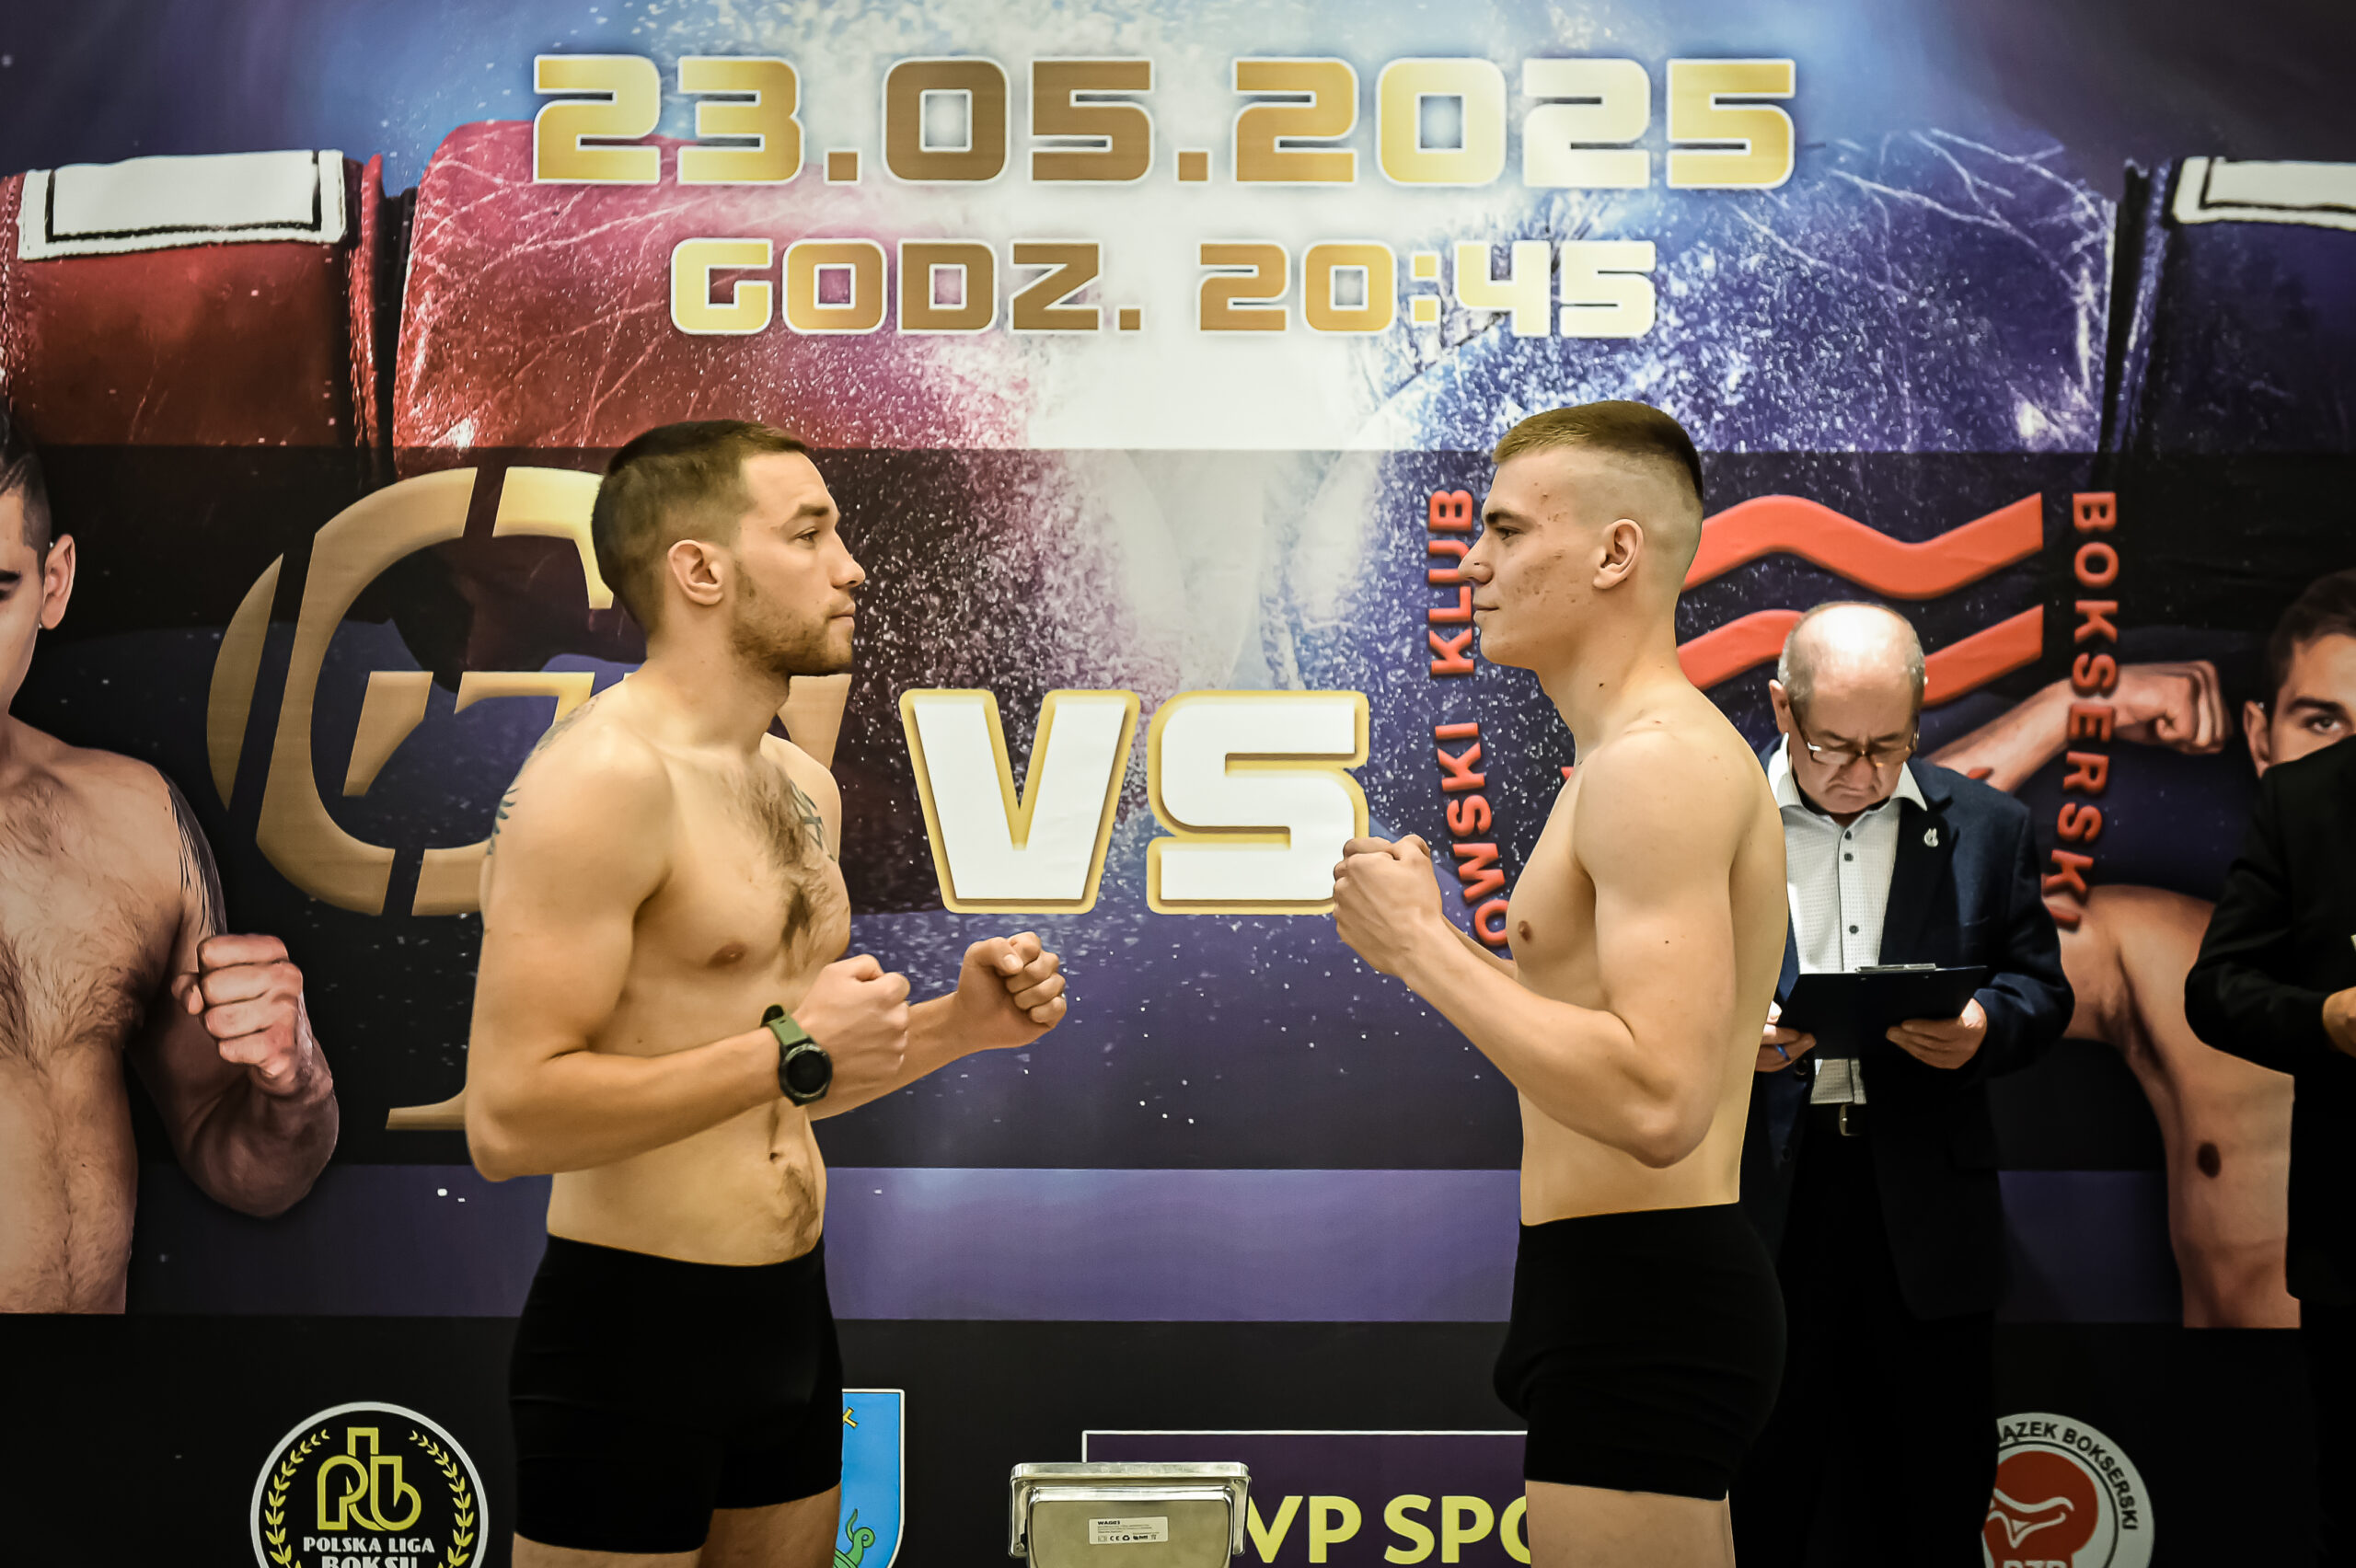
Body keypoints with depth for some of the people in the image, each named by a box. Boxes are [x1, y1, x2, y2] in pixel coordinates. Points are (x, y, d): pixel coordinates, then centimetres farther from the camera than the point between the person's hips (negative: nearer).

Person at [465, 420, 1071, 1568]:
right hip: (631, 1335, -8)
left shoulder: (804, 787, 12)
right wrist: (790, 1047, -20)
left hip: (792, 1317, 8)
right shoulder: (604, 775, -16)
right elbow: (509, 1120, -24)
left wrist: (954, 1026, 6)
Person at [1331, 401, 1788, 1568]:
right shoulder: (1631, 758, 18)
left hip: (1641, 1295, -11)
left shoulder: (1659, 762, -16)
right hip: (1629, 1288, 11)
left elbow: (1655, 1101, -27)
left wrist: (1421, 945, -18)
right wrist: (1422, 937, 10)